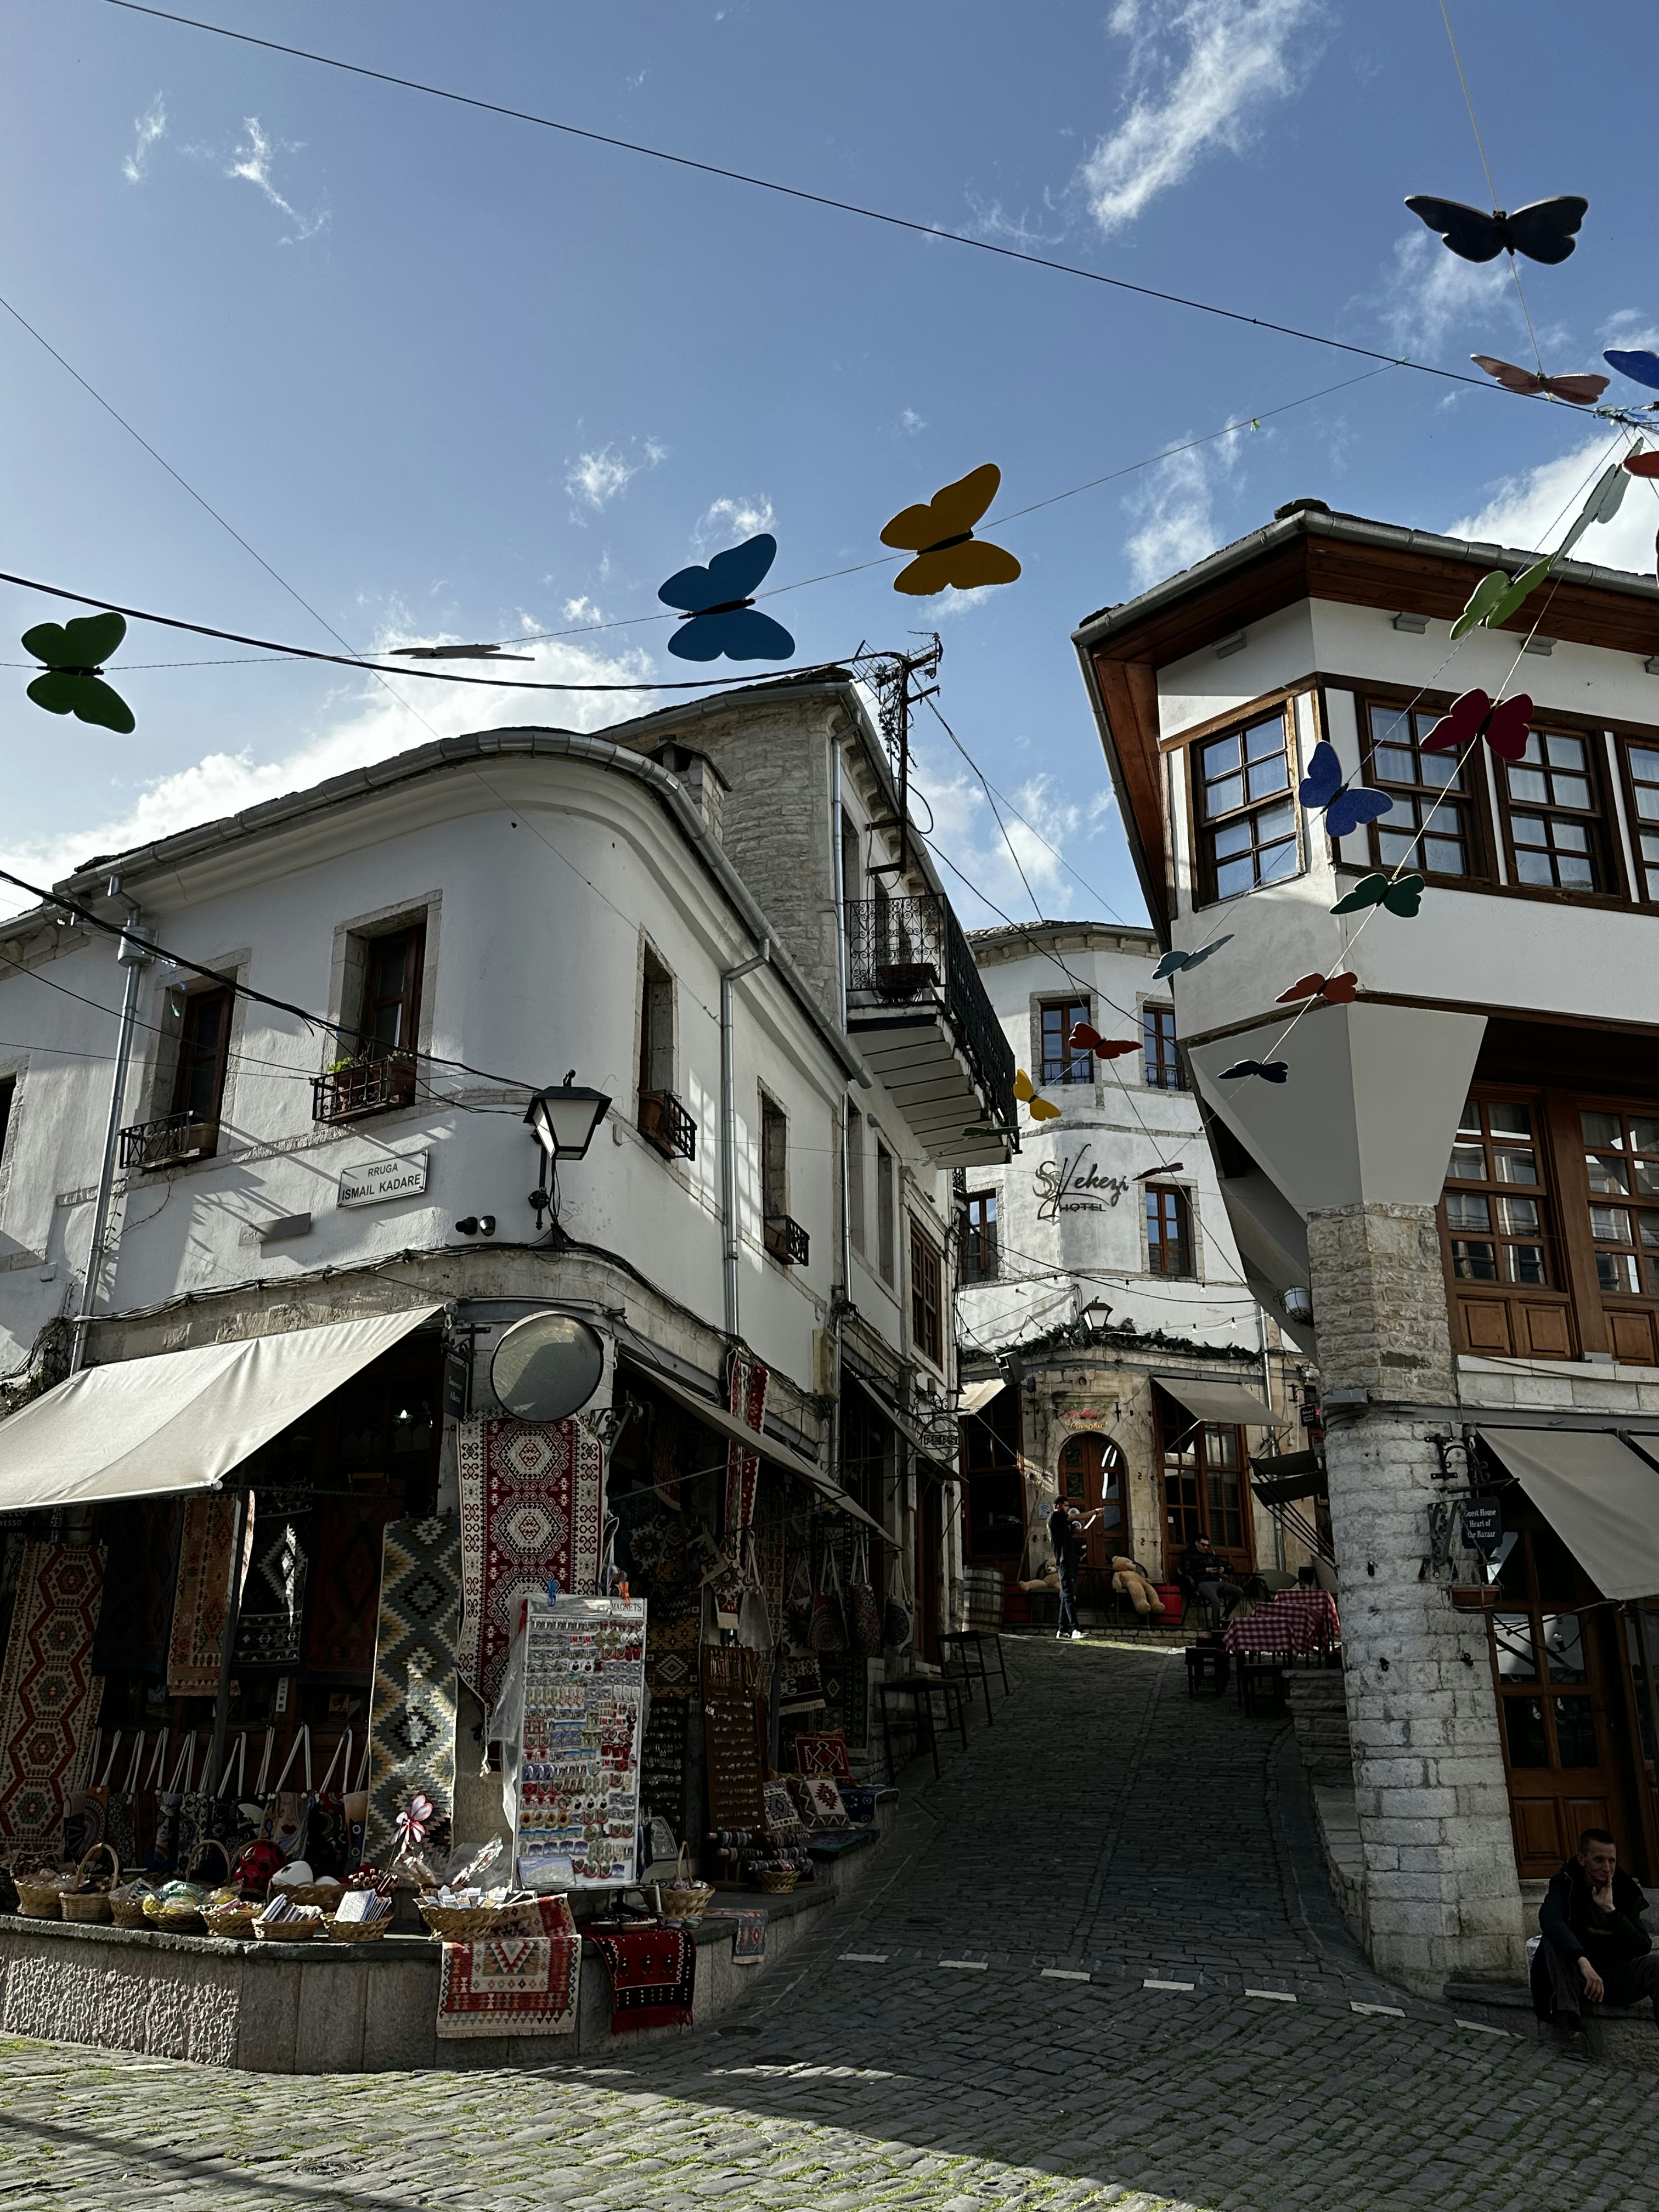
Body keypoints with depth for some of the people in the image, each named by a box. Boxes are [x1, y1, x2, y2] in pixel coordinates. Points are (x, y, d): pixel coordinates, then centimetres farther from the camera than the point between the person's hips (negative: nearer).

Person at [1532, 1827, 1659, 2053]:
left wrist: (1611, 1910, -21)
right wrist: (1583, 1961, -45)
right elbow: (1549, 1917, -31)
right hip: (1574, 1982, -2)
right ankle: (1574, 2028, -36)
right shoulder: (1567, 1884, -8)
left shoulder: (1626, 1892, 1)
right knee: (1554, 1938, -31)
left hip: (1614, 1979, 2)